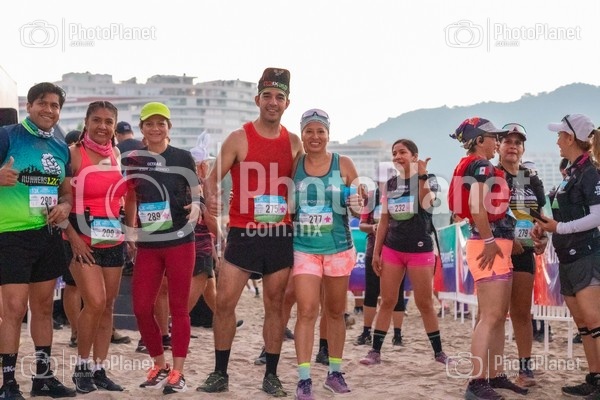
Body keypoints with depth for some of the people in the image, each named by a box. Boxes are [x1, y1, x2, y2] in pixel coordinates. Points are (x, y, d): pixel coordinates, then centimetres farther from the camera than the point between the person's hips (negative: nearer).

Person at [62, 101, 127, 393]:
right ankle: (82, 366, 4)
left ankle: (99, 370, 16)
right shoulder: (73, 154, -7)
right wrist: (73, 236, -16)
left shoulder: (117, 155, 9)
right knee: (95, 302, -15)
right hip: (83, 239, -5)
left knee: (108, 305, 6)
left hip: (113, 239, 6)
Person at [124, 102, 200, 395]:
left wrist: (196, 207, -18)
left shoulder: (183, 157, 0)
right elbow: (130, 200, 16)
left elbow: (196, 194, 4)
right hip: (147, 244, 3)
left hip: (179, 241, -3)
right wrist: (131, 233, 12)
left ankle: (177, 372, 8)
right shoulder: (133, 160, 8)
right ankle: (159, 365, 20)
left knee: (178, 307, 1)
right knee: (141, 308, 2)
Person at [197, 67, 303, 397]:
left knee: (275, 305, 6)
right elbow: (213, 177, -5)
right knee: (224, 301, -4)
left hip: (280, 234, 3)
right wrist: (210, 197, -26)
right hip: (243, 233, -2)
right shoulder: (239, 139, -2)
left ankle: (271, 375, 16)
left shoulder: (294, 143, 8)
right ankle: (220, 374, 9)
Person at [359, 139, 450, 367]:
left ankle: (438, 352, 14)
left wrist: (421, 176, -23)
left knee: (424, 303, 2)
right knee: (387, 302, 2)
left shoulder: (427, 180, -1)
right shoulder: (390, 184, 10)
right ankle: (375, 351, 4)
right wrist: (376, 251, 7)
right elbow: (384, 220, 11)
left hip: (420, 248, -3)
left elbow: (425, 205, -22)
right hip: (392, 248, 3)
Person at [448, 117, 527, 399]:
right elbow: (477, 207, -23)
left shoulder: (482, 167, 18)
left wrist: (508, 241, 16)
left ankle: (495, 375, 18)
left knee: (499, 316, 12)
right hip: (489, 245, -10)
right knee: (490, 317, -12)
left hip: (499, 245, 10)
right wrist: (489, 241, -21)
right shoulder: (481, 165, -11)